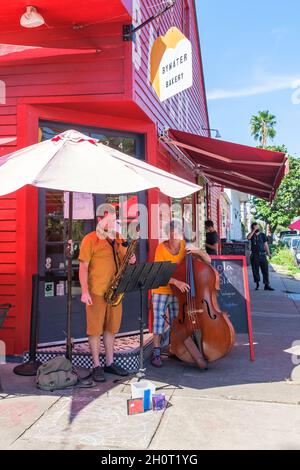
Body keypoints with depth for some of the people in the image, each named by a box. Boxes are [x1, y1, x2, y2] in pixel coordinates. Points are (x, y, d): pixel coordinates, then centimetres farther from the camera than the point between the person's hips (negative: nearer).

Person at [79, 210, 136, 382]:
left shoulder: (118, 239, 11)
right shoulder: (90, 239, -6)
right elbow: (83, 267, -9)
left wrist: (130, 260, -6)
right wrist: (85, 292, -16)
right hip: (96, 291, -6)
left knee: (111, 327, 14)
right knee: (95, 329, 2)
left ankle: (110, 363, 25)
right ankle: (97, 366, 13)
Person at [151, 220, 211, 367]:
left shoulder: (186, 246, -4)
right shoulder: (161, 248, -13)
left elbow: (208, 260, -3)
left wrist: (198, 251, -23)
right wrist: (175, 281, -35)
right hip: (161, 290, -3)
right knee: (158, 319, -3)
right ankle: (157, 353, 8)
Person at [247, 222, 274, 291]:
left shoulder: (262, 235, 9)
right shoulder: (252, 235, 4)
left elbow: (265, 244, 9)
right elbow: (248, 237, -21)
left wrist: (268, 253, -1)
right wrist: (253, 231, -18)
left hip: (262, 255, 1)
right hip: (254, 255, -1)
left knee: (265, 270, -3)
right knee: (255, 270, 3)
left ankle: (267, 285, 0)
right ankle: (257, 285, 14)